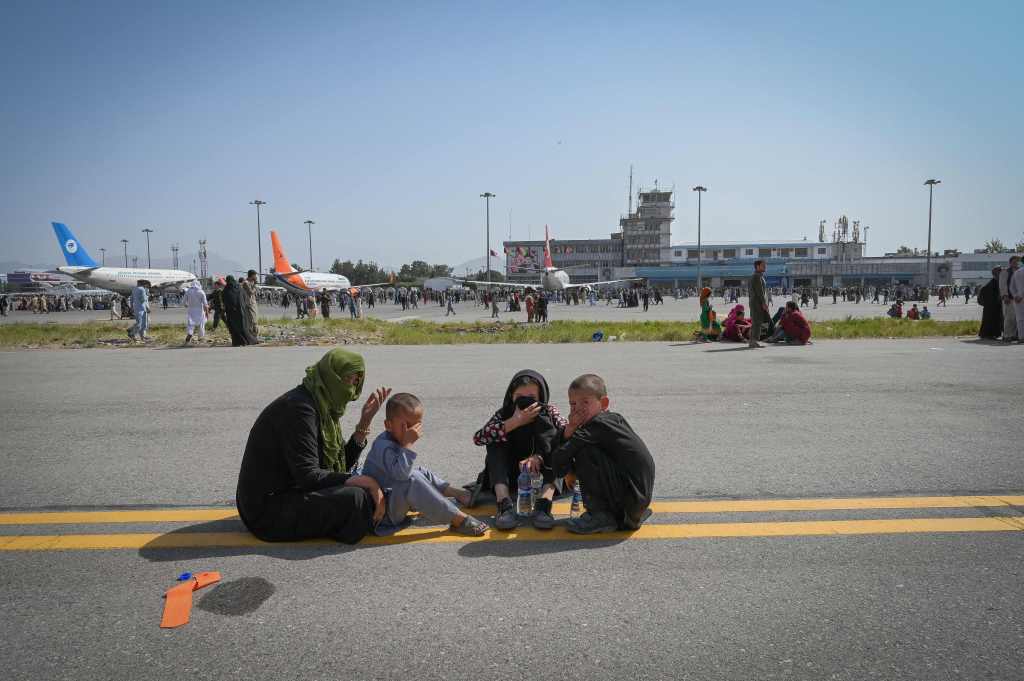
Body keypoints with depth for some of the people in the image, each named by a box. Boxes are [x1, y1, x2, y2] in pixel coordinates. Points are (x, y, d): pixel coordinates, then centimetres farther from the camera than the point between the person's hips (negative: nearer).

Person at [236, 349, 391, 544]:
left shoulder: (323, 405, 8)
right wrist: (366, 482, -24)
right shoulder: (299, 407, -20)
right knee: (356, 498, -26)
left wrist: (365, 421, -3)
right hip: (267, 511, -10)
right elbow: (308, 476, -25)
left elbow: (343, 464, 5)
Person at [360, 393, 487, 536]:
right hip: (381, 511, -11)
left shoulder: (397, 440, 4)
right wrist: (407, 444, -41)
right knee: (412, 480, -33)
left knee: (424, 473, 23)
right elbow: (401, 473, -43)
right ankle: (457, 520, -30)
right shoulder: (384, 447, -27)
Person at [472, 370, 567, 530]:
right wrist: (515, 421, -35)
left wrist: (540, 456, -40)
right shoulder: (504, 414, -9)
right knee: (496, 440, -22)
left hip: (542, 473, -1)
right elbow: (478, 438, -26)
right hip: (511, 474, 1)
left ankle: (544, 503, -39)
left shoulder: (548, 412, -8)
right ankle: (504, 504, -39)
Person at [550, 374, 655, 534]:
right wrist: (569, 429, -8)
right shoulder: (612, 418, 12)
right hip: (642, 493, 10)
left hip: (633, 495, -10)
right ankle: (628, 516, 19)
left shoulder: (597, 425, -15)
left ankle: (601, 516, -4)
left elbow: (559, 466, -16)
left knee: (584, 452, -17)